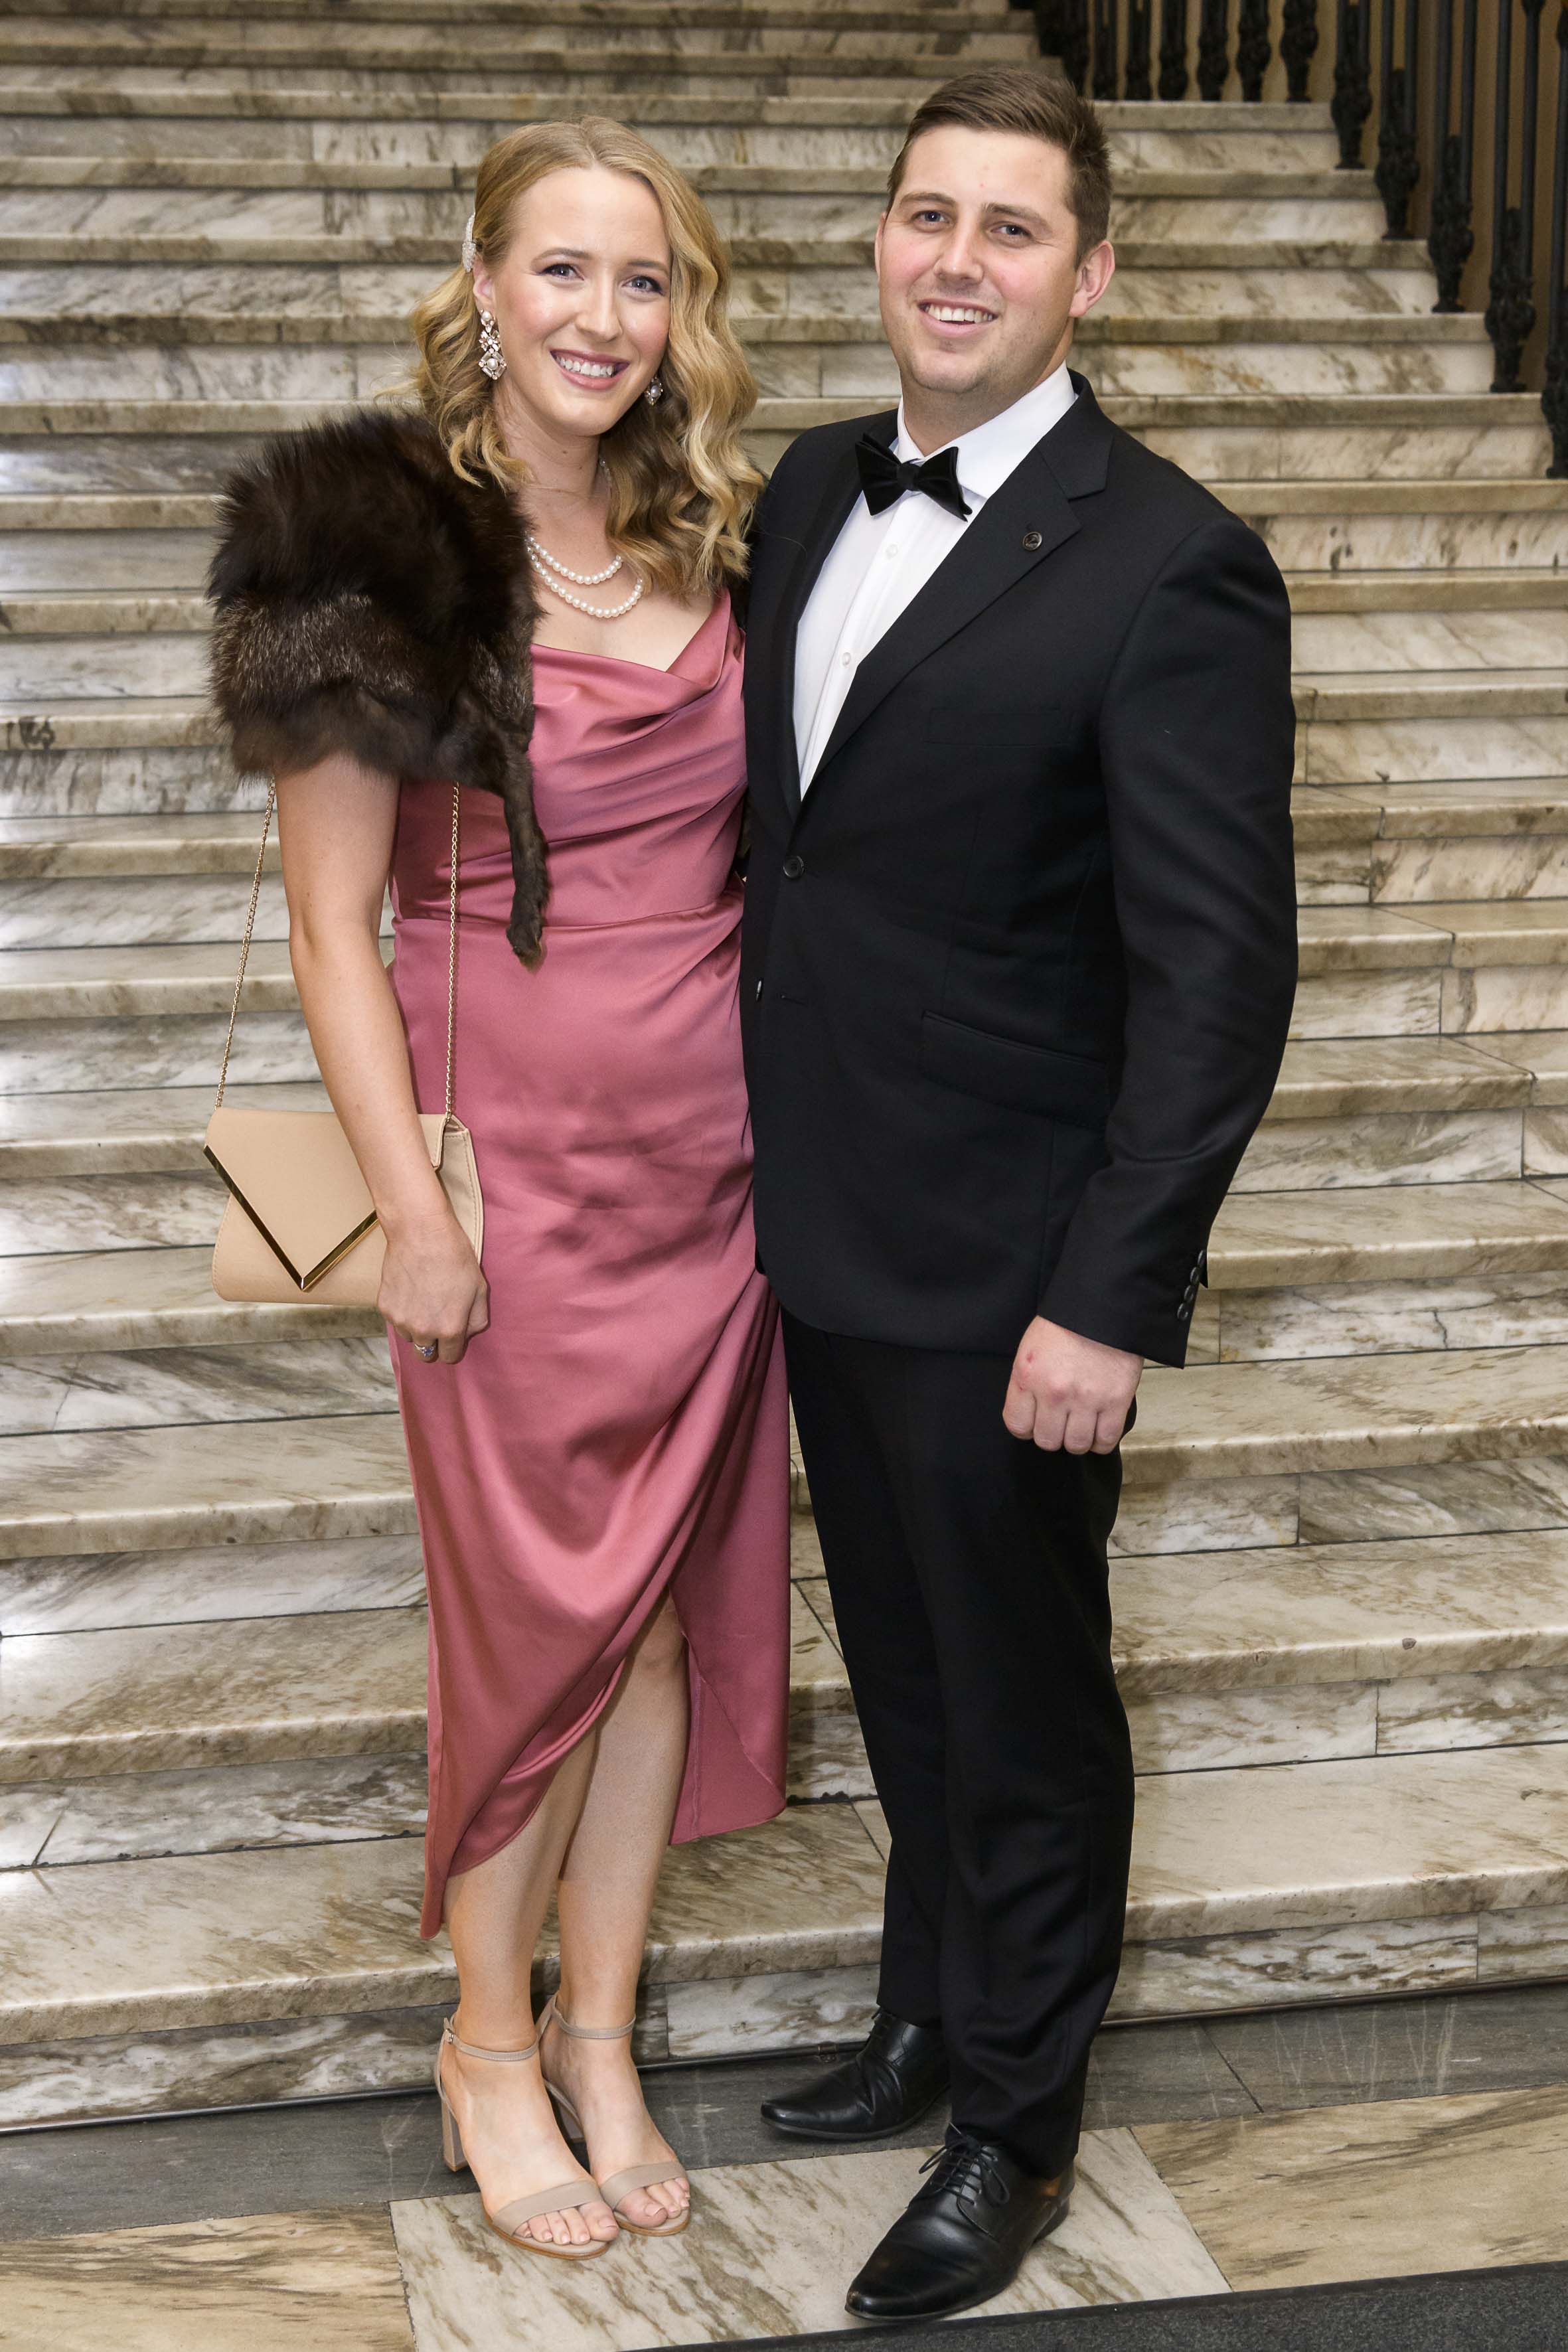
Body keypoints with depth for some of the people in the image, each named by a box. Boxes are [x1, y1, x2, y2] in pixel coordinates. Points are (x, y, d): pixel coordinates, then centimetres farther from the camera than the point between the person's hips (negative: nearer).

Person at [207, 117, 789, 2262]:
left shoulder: (704, 546, 5)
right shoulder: (383, 550, -11)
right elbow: (334, 924, -10)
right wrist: (412, 1214, -13)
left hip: (714, 1159, 5)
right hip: (521, 1173, -5)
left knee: (672, 1605, 12)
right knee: (539, 1616, 7)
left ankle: (601, 2039, 29)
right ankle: (491, 2045, 28)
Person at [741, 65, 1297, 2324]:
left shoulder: (1170, 567, -17)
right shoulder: (815, 489, 6)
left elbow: (1219, 971, -19)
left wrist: (1114, 1305, -21)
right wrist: (755, 1143, 14)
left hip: (1005, 1272, -7)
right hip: (825, 1226, 7)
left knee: (1024, 1705, 11)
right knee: (904, 1674, 22)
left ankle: (1019, 2125, 30)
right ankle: (929, 2015, 43)